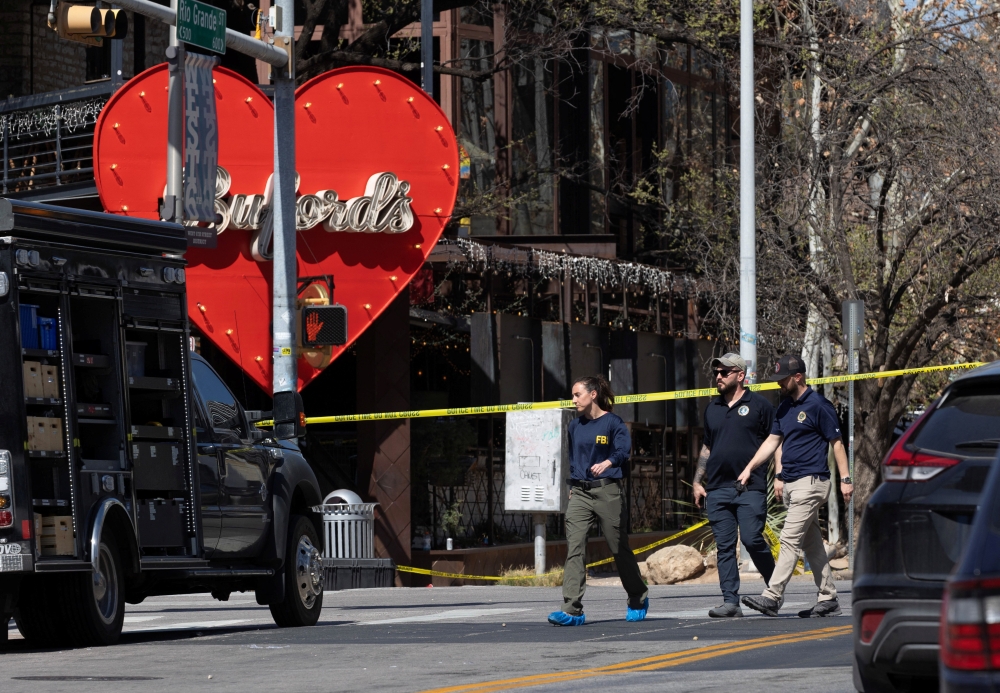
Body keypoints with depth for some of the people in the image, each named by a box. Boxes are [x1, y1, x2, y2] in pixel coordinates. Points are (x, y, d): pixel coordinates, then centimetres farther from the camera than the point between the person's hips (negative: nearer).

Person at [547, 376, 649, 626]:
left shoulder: (613, 422, -4)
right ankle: (572, 610, -18)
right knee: (574, 548, -11)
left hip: (607, 491, -4)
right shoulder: (575, 426, 13)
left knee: (619, 548, 6)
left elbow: (623, 450, -18)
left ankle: (638, 599, 29)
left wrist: (608, 462, -38)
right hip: (580, 493, 5)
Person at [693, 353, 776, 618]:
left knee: (752, 539, -12)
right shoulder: (712, 409, 18)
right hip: (718, 489, 5)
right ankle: (730, 603, 0)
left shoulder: (759, 406, 2)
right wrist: (697, 482, 20)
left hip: (750, 489, -5)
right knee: (725, 547, 0)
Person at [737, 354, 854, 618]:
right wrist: (749, 467, 11)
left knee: (790, 539, -13)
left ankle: (772, 597, -18)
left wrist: (845, 479, -9)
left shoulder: (818, 405, -9)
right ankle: (828, 599, 15)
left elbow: (836, 442, -7)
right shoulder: (784, 407, 15)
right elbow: (773, 440, 19)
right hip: (790, 484, 9)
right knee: (811, 543, 10)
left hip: (810, 482, -9)